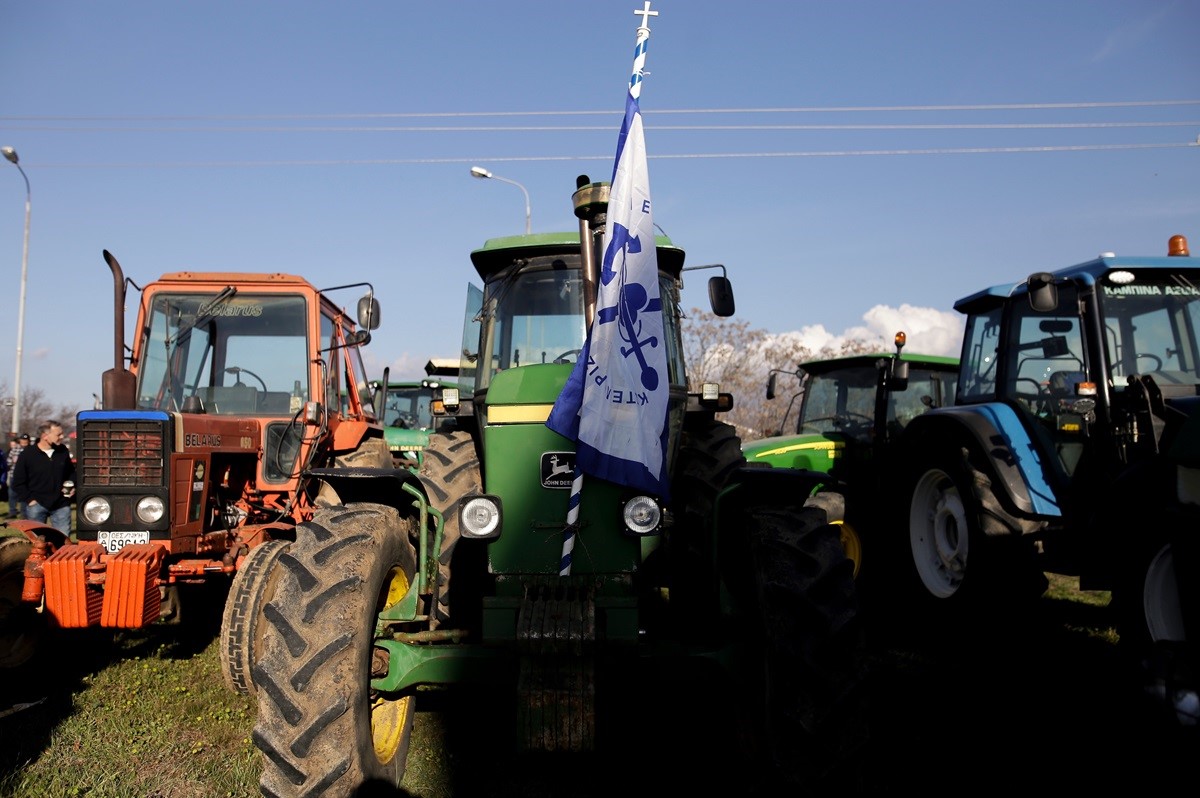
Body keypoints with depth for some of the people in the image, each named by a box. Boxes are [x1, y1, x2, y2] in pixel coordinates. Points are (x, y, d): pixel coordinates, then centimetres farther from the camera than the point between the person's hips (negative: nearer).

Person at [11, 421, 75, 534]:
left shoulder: (63, 451, 3)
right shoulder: (27, 454, -5)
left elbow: (71, 472, 20)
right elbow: (18, 482, 0)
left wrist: (71, 487, 4)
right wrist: (30, 499, -7)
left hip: (61, 504, 2)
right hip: (37, 504, -2)